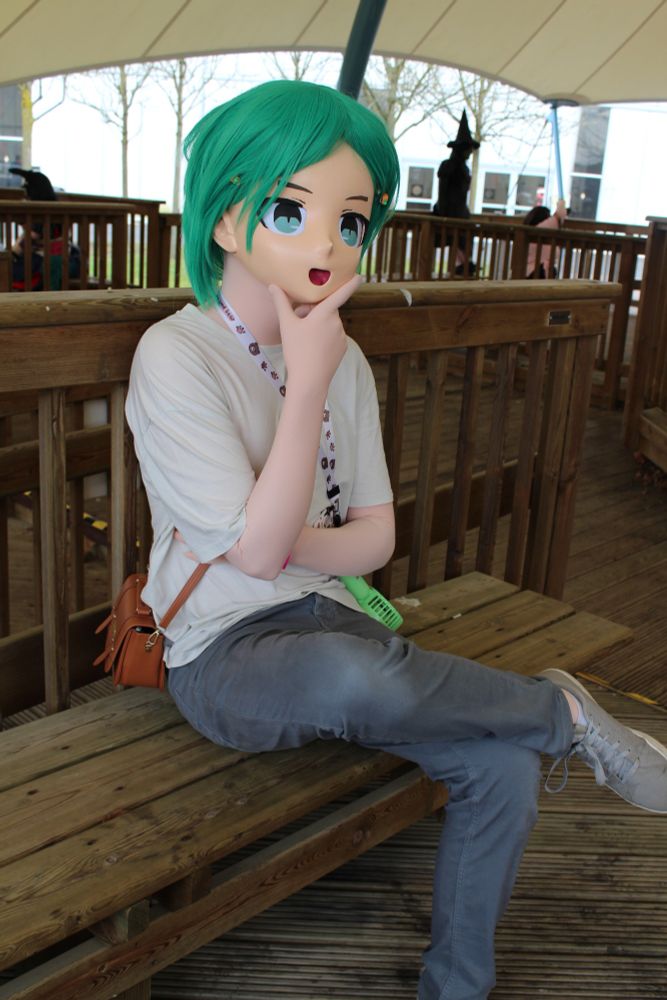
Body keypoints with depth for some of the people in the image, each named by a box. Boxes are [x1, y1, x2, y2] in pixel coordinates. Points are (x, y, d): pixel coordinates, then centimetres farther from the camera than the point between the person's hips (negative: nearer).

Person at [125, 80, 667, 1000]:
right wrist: (307, 380, -22)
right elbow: (255, 547, -19)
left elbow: (375, 537, 5)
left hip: (325, 618, 6)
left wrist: (284, 543, -16)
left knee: (505, 768, -12)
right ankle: (566, 709, -11)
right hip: (225, 654, -5)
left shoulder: (345, 361, 5)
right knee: (347, 675, -39)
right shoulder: (175, 356, -14)